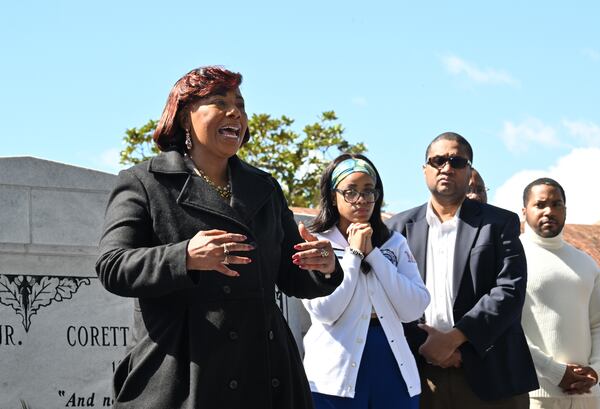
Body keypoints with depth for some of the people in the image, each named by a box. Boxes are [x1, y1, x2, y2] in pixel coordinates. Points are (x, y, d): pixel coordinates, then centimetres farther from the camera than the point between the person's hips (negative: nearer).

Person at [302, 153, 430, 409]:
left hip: (393, 368, 3)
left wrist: (372, 253, -6)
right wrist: (354, 253, -8)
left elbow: (413, 310, -4)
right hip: (337, 375, -3)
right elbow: (324, 311, -13)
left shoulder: (395, 244, 9)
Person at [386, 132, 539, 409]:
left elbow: (510, 291, -6)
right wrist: (422, 343, -12)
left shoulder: (500, 223, 6)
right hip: (420, 377, 1)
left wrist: (452, 338, -14)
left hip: (489, 376, -1)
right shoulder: (400, 227, 11)